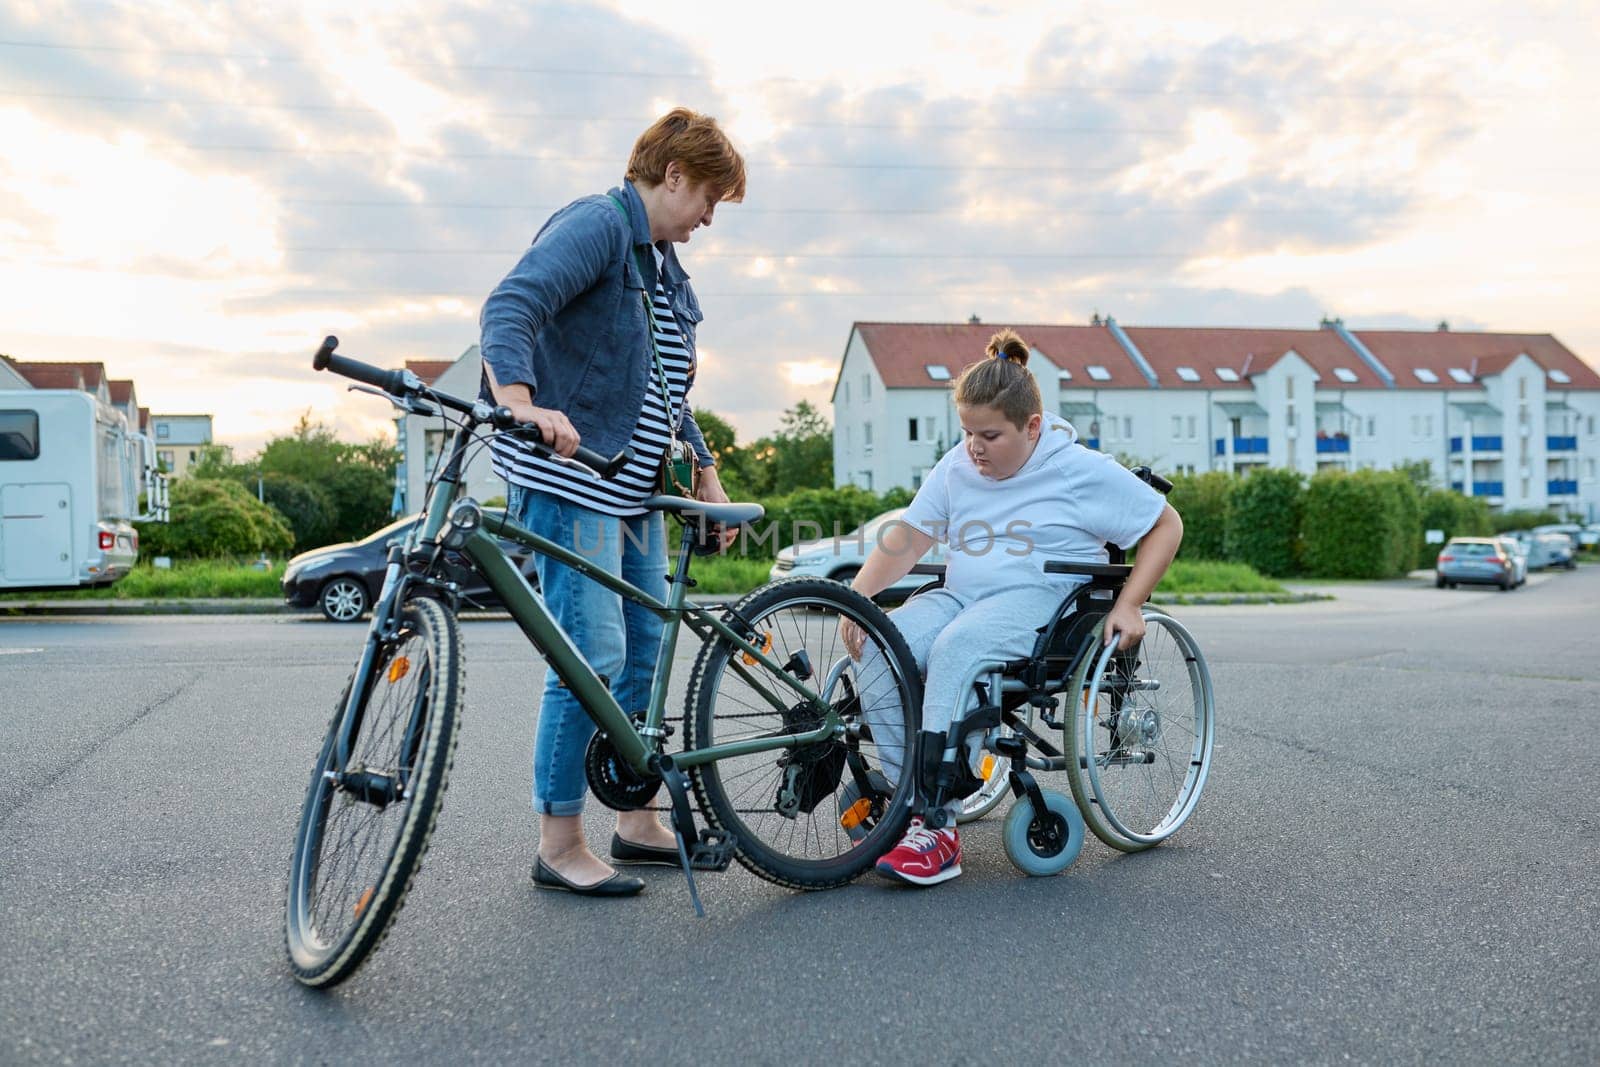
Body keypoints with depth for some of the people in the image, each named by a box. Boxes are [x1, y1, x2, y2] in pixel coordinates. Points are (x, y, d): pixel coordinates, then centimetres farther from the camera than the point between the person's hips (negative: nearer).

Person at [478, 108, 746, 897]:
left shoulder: (664, 263, 21)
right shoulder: (597, 224, -8)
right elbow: (510, 306, -24)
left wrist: (706, 469, 20)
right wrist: (520, 401, -41)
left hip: (633, 489, 10)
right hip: (568, 481, -10)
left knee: (645, 652, 11)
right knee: (593, 657, -11)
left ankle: (637, 821, 24)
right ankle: (559, 844, 3)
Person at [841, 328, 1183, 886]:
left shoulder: (1082, 470, 1)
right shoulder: (956, 468, 13)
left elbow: (1166, 525, 6)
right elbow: (905, 540, 6)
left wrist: (1128, 605, -4)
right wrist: (856, 598, -10)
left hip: (1042, 596, -5)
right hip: (959, 595, 5)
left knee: (958, 648, -37)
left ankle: (938, 829, -34)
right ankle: (910, 805, -23)